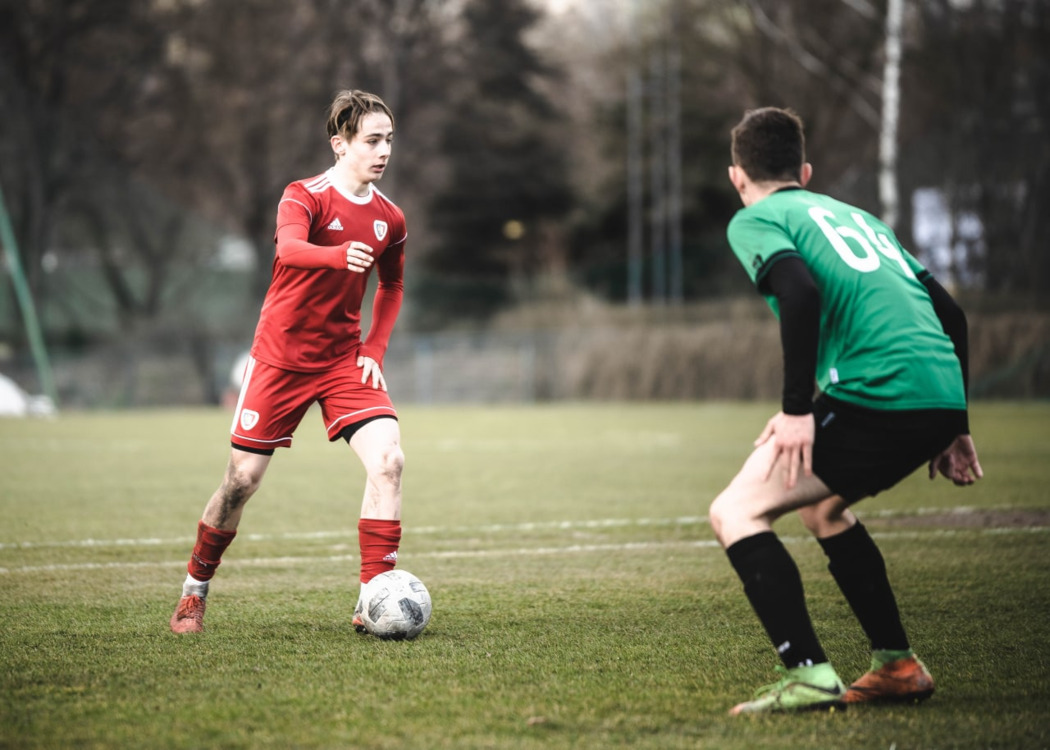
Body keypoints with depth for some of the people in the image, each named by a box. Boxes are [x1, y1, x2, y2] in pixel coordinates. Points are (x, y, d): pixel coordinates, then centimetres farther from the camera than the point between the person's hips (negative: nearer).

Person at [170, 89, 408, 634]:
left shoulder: (389, 219, 4)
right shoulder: (304, 197, -12)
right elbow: (290, 247, -34)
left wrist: (374, 350, 6)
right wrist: (338, 255, -55)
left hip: (344, 359, 4)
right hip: (281, 356, -4)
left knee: (388, 460, -17)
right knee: (243, 478, 0)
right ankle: (194, 591, 22)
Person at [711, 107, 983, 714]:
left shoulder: (754, 220, 8)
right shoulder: (855, 215, 30)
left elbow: (800, 291, -14)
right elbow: (949, 312, 26)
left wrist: (797, 408, -13)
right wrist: (955, 428, 29)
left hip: (877, 392, -8)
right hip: (943, 392, 8)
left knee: (736, 512, 0)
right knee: (822, 503, 31)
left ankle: (808, 675, -13)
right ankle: (897, 666, 28)